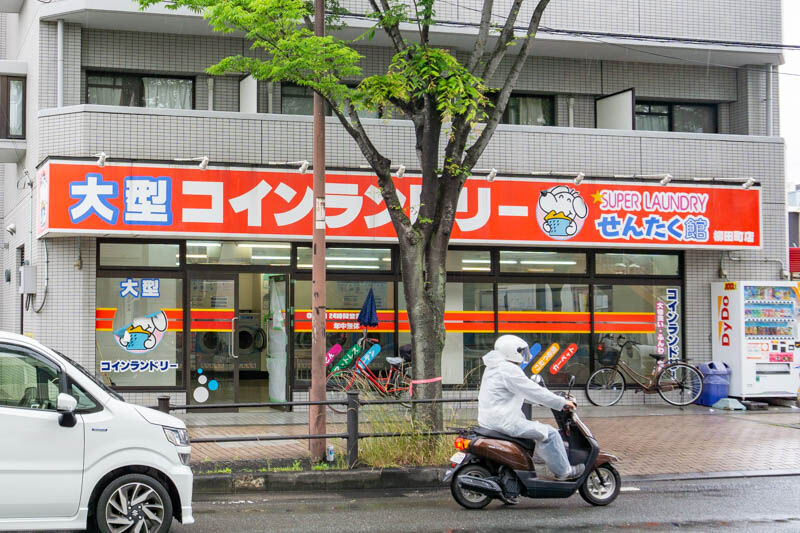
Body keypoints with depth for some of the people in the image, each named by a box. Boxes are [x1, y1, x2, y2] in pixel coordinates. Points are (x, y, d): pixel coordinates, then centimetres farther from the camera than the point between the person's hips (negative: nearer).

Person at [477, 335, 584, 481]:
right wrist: (562, 403, -6)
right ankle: (564, 472, 3)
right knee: (549, 433, -5)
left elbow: (524, 392, 26)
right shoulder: (509, 370, -15)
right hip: (504, 422, -11)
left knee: (536, 427, 25)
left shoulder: (495, 368, 18)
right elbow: (534, 392, -15)